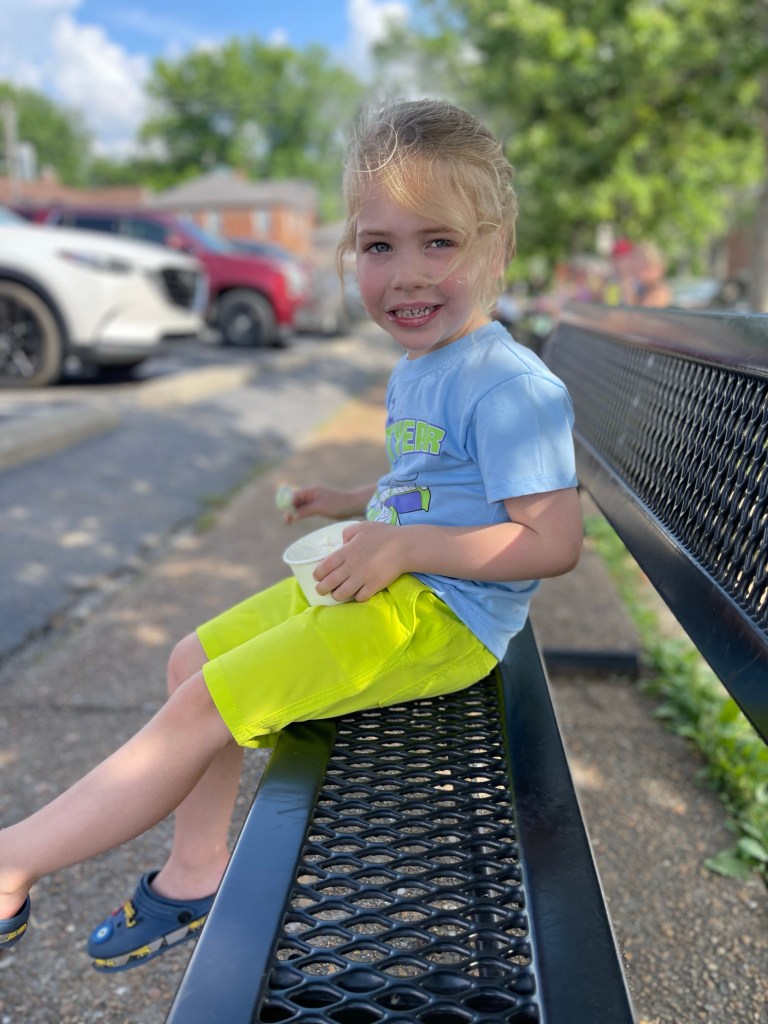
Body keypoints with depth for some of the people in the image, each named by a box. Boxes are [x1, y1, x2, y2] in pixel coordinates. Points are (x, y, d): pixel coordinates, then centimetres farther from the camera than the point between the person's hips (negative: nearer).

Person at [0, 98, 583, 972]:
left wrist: (408, 545, -26)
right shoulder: (413, 371, 11)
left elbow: (554, 541, -23)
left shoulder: (513, 387, -19)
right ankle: (196, 870, 24)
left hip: (441, 614, -10)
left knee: (204, 706, -14)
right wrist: (360, 504, 16)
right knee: (192, 660, 13)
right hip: (374, 585, 10)